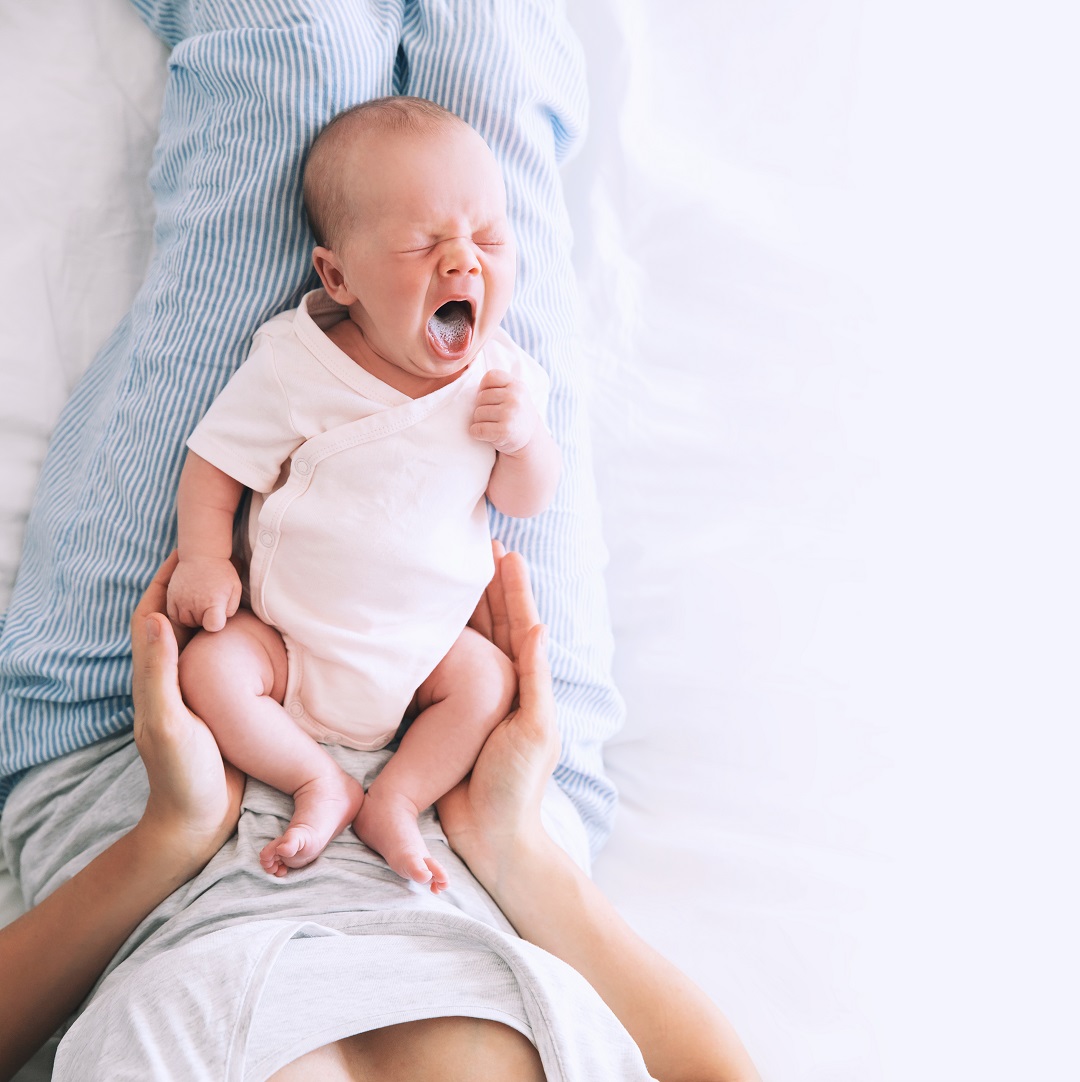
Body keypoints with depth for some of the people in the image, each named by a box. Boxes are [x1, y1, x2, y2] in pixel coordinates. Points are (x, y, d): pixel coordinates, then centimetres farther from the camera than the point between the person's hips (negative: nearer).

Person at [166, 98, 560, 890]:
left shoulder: (500, 376, -6)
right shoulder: (295, 369, -15)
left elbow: (527, 501, -1)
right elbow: (215, 464, -6)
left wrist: (524, 436, -21)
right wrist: (204, 557, -19)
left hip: (425, 645, 3)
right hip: (291, 638, -2)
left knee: (491, 679, -17)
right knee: (210, 669, -22)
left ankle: (395, 800, -6)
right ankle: (321, 783, -6)